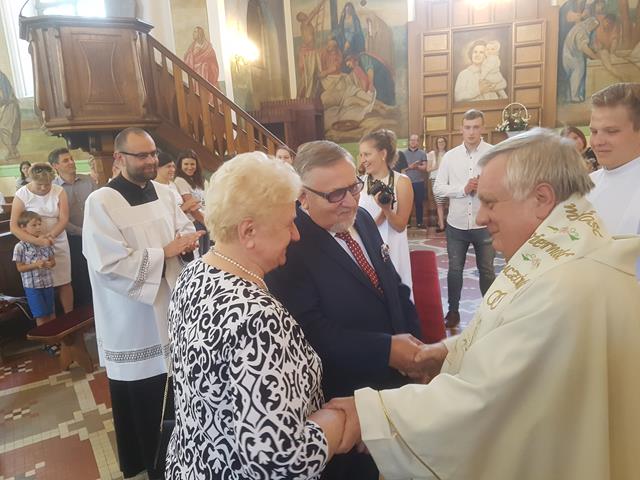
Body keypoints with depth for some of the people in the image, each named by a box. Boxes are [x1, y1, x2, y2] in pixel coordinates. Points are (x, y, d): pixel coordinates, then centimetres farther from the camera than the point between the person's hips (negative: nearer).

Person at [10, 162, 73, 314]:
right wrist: (37, 240, -25)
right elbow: (14, 226, -12)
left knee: (64, 283, 5)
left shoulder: (59, 191, -6)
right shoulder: (22, 195, -9)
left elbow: (64, 219, -8)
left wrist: (49, 236, -24)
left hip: (58, 243, 1)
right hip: (34, 247, -1)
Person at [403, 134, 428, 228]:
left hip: (419, 182, 0)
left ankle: (420, 222, 13)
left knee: (419, 203, 5)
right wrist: (409, 167, -16)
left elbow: (425, 167, -2)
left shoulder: (422, 153, 5)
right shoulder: (404, 153, 6)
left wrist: (416, 166, -19)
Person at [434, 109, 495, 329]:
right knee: (454, 269, 13)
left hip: (484, 224, -2)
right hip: (456, 224, 2)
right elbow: (437, 188, -1)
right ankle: (453, 310, 28)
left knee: (486, 270, 13)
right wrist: (463, 189, -14)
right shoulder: (450, 156, 1)